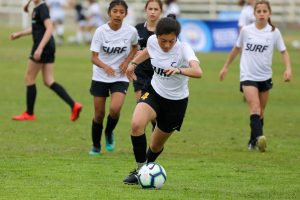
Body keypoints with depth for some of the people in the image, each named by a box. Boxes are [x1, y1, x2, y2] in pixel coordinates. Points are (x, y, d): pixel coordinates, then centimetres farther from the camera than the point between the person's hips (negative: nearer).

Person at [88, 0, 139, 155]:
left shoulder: (131, 31, -9)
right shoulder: (101, 31, -13)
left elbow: (134, 47, 13)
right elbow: (94, 57, -14)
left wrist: (127, 61, -6)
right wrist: (105, 67, -35)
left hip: (120, 77, 0)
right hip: (100, 77, 0)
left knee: (115, 109, -21)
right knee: (99, 113, 3)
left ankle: (109, 133, 11)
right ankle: (96, 147, 25)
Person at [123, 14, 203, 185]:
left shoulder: (183, 49, -27)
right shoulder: (152, 41, -14)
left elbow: (198, 72, -47)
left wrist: (179, 70, -63)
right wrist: (133, 63, 8)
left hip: (177, 101, -2)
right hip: (154, 93, 2)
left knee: (156, 145, 11)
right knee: (137, 124, -28)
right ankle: (141, 169, -12)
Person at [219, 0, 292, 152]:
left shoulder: (274, 32, -3)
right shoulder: (246, 31, -2)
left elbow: (283, 51, 2)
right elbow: (237, 48, 13)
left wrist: (288, 68, -14)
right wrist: (226, 67, 20)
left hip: (265, 77, 2)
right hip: (248, 76, -2)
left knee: (261, 111, 11)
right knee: (255, 108, -20)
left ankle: (253, 142, 23)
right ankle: (259, 137, -34)